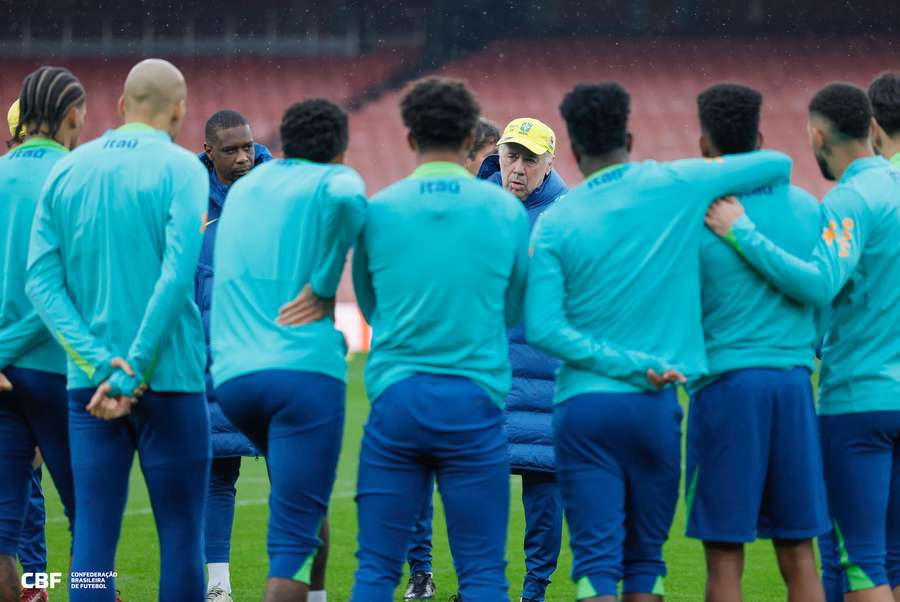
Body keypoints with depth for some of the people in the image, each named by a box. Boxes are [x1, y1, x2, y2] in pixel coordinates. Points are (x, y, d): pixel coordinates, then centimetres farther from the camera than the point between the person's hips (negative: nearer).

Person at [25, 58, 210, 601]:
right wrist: (131, 371, -15)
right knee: (181, 535, 3)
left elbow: (41, 279, -1)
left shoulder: (67, 171, 8)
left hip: (88, 381, 4)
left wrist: (99, 361, -8)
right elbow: (178, 275, -16)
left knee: (93, 536, 3)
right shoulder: (180, 169, -5)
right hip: (169, 376, -4)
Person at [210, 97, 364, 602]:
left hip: (232, 375, 6)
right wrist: (325, 287, -10)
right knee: (294, 540, -8)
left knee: (304, 499, 27)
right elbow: (347, 200, -20)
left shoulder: (245, 187, 23)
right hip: (304, 368, -6)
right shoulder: (334, 180, 4)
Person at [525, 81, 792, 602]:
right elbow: (779, 165, 10)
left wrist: (629, 365, -7)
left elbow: (541, 329, -9)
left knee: (596, 559, -3)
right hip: (654, 406, 1)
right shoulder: (675, 187, -1)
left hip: (582, 403, -1)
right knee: (645, 555, 12)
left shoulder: (554, 223, -1)